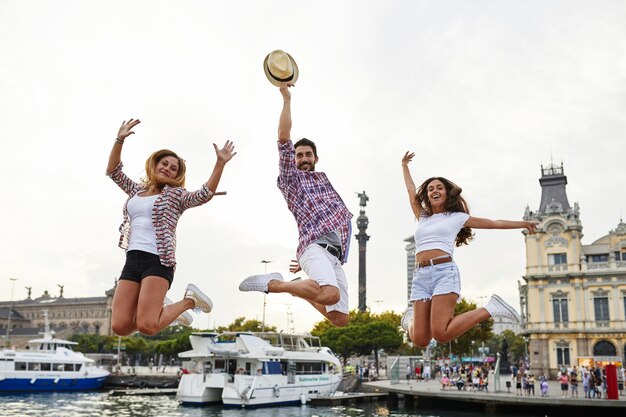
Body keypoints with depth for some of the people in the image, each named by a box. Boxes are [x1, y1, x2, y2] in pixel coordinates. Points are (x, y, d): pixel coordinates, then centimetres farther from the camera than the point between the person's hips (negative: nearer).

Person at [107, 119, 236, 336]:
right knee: (120, 326, -6)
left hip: (158, 261, -5)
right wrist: (119, 140, 8)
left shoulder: (176, 195, 6)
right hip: (132, 261, 6)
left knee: (147, 326, -20)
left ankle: (189, 300, 6)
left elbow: (204, 195, -11)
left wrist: (220, 163, -21)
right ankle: (159, 310, 21)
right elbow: (113, 171, 21)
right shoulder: (137, 191, 23)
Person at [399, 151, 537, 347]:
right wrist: (404, 166, 47)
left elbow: (494, 223, 22)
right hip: (420, 277, 4)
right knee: (420, 340, -6)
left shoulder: (457, 217, 16)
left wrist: (522, 223, 23)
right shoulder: (423, 218, 24)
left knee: (441, 333, -24)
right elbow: (411, 191, 36)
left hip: (444, 272, -4)